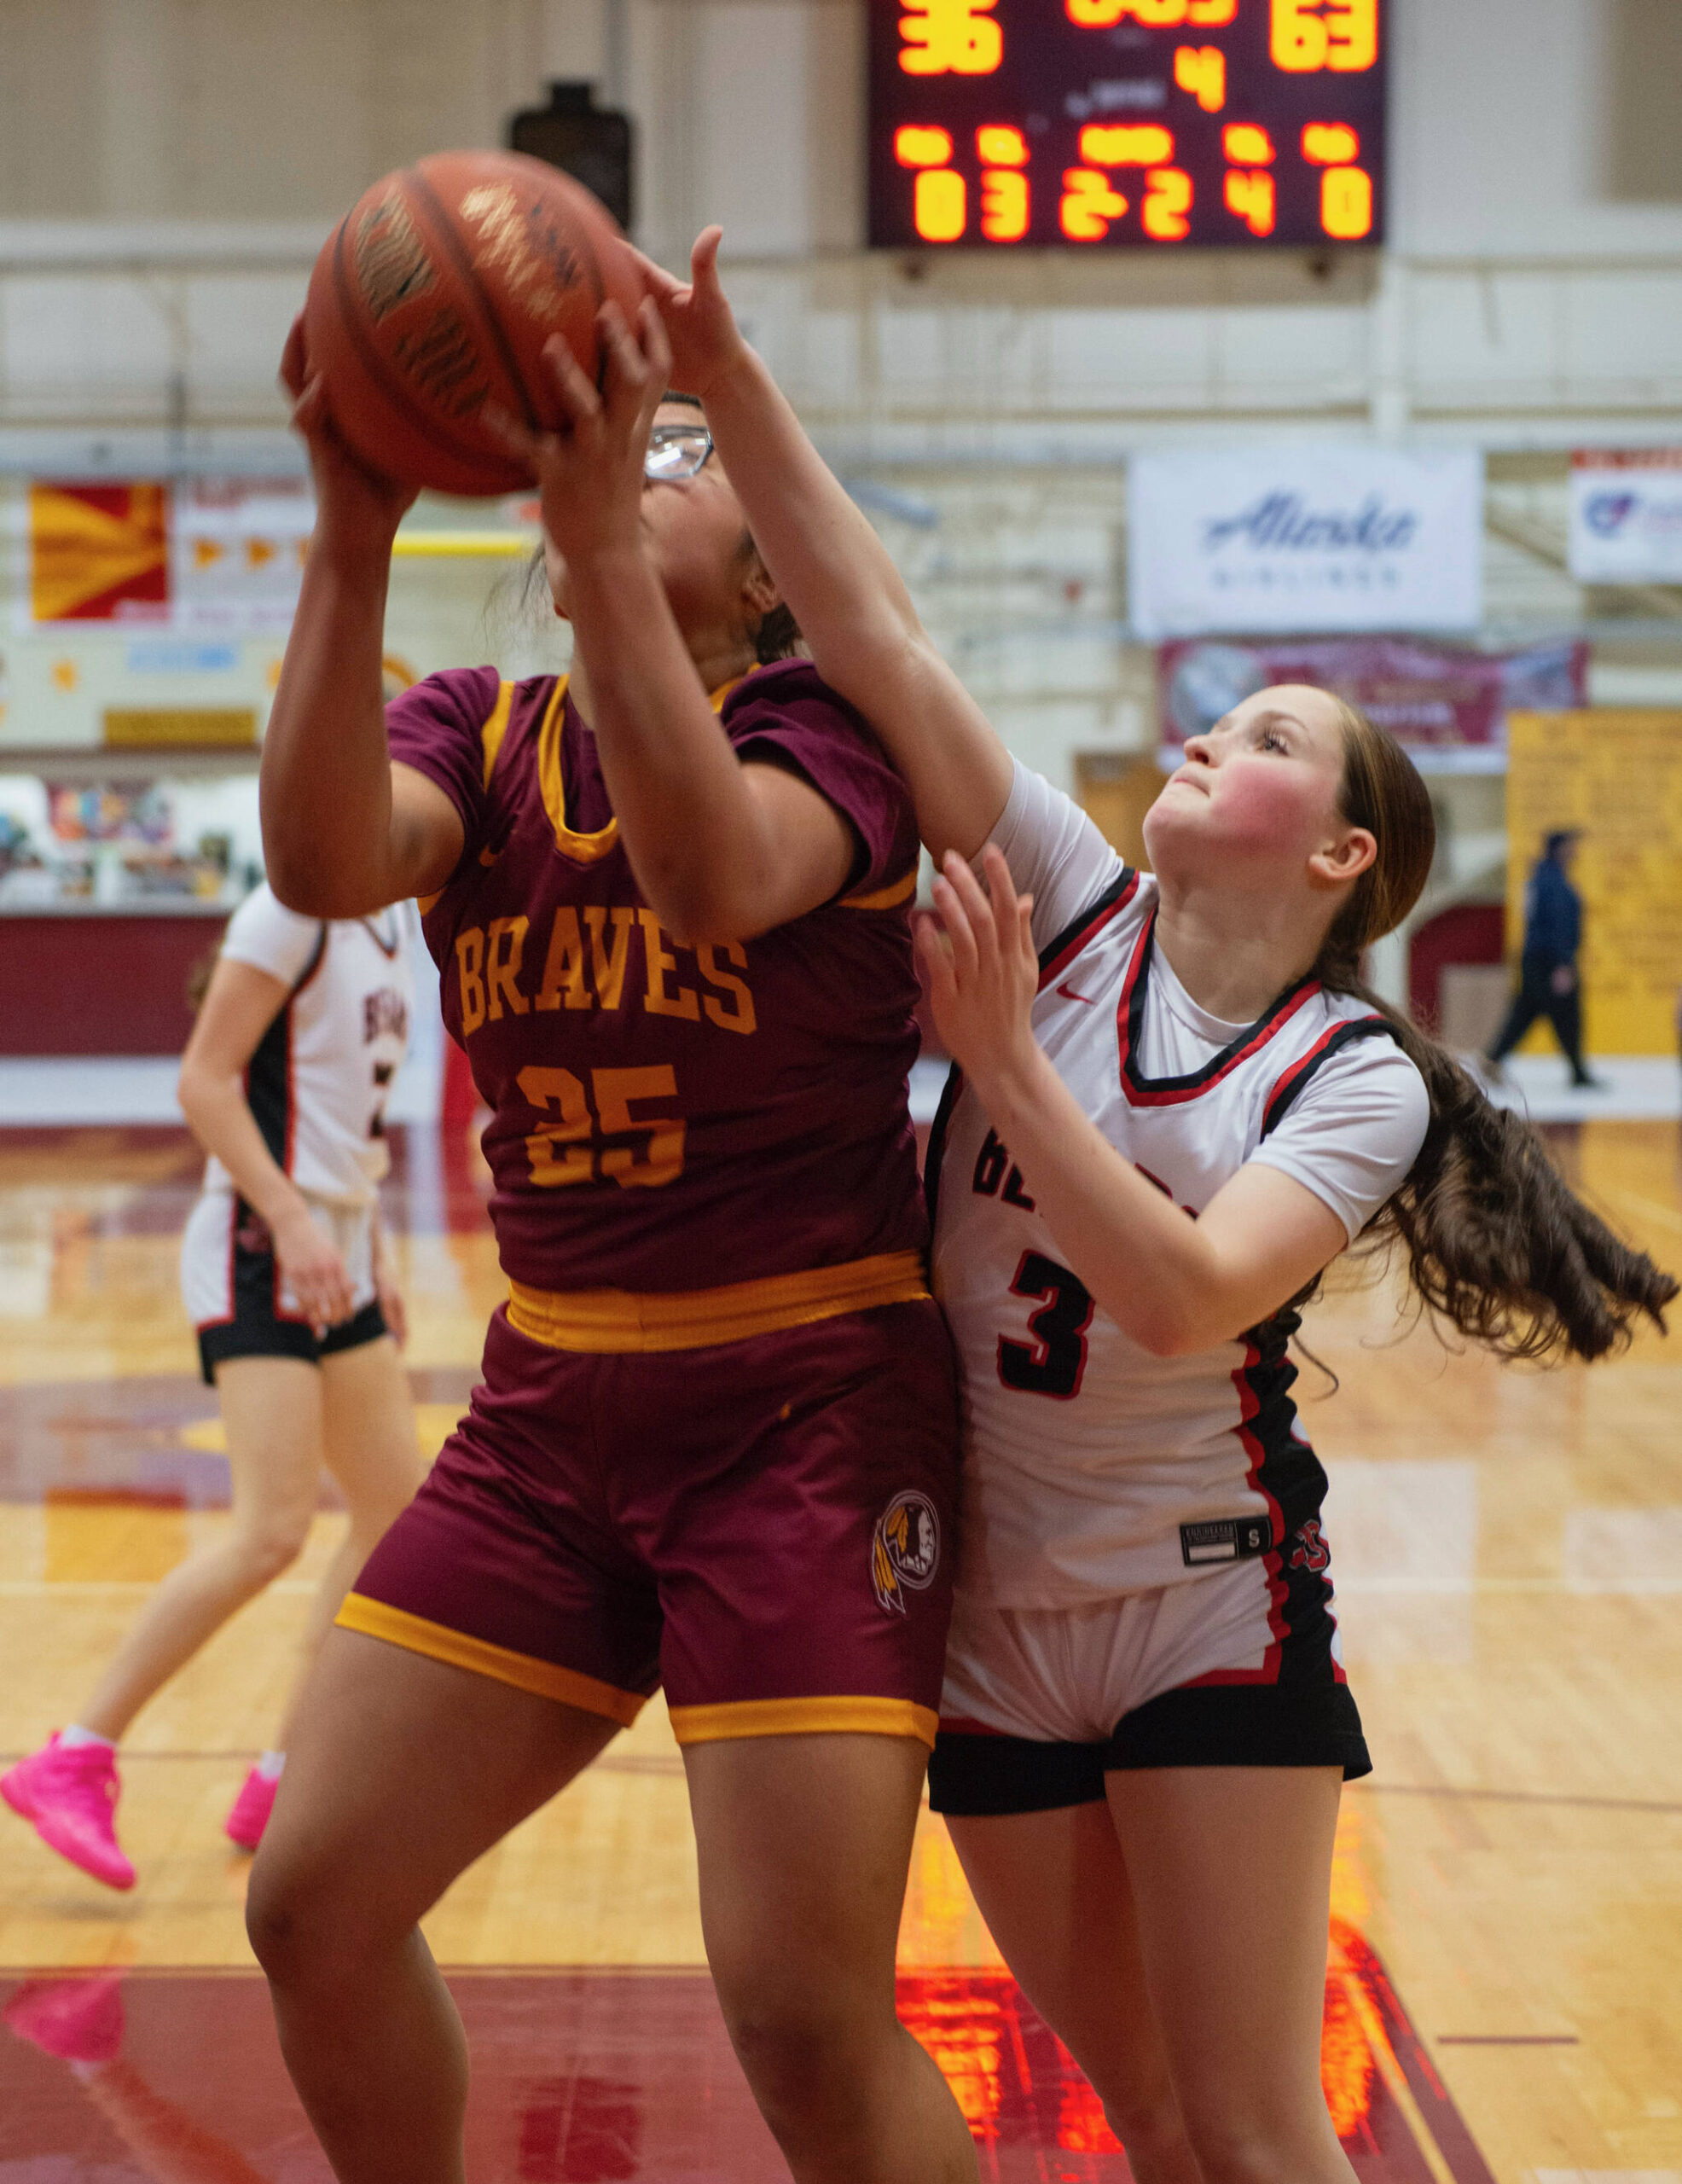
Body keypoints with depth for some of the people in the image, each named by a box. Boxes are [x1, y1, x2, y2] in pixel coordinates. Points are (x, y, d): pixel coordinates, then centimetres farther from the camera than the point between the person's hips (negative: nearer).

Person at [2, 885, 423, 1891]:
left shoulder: (387, 925, 14)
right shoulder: (292, 909, -12)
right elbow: (205, 1082, -17)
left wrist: (373, 1248, 18)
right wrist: (293, 1222, -23)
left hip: (335, 1251, 10)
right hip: (260, 1249, -10)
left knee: (399, 1512, 7)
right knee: (272, 1534, -16)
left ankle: (290, 1783, 14)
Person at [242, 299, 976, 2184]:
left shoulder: (822, 736, -6)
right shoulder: (478, 734, 6)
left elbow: (710, 872, -32)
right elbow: (322, 860, -19)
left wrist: (604, 538, -39)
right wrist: (352, 541, -31)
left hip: (809, 1415, -5)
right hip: (549, 1408, 5)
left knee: (807, 2020, -8)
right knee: (314, 1907, 6)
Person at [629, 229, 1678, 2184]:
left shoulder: (1357, 1081, -9)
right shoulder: (1071, 912, -2)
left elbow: (1189, 1302, -26)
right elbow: (879, 641, -11)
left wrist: (1001, 1060, -26)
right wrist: (728, 383, -19)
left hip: (1210, 1617, -3)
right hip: (993, 1614, 4)